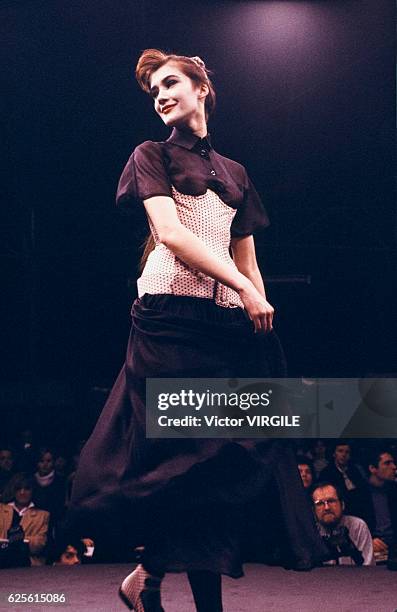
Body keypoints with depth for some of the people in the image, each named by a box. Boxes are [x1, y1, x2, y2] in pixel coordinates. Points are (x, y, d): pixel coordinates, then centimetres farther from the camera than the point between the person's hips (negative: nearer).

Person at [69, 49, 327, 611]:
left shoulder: (234, 174, 21)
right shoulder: (152, 157, 7)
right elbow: (169, 232, -10)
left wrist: (263, 326, 7)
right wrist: (243, 288, -18)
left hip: (228, 323, 5)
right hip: (170, 317, -5)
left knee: (228, 457, 0)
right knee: (187, 453, -7)